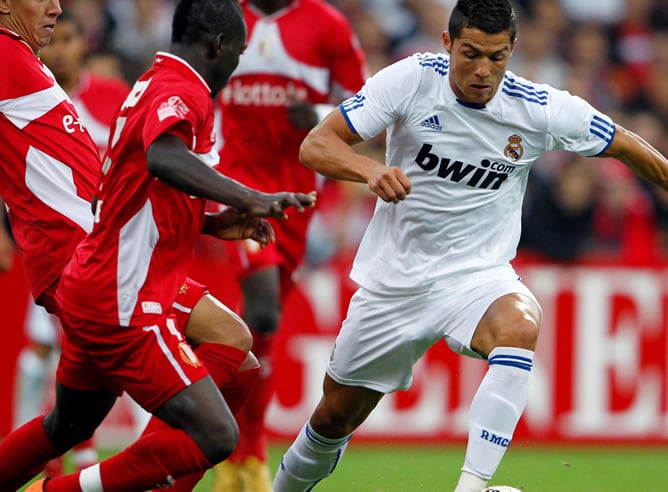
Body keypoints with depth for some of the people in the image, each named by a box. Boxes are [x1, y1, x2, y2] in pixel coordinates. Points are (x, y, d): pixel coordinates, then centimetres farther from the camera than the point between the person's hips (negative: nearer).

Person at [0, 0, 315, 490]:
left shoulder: (153, 85, 16)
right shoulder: (184, 92, -15)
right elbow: (163, 158, -39)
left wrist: (212, 223, 16)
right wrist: (250, 199, -48)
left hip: (89, 292, 11)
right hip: (125, 307, -11)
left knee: (68, 427, 28)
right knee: (215, 436, -15)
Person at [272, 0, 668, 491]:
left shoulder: (542, 110, -13)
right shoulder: (412, 79, -15)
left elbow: (628, 147, 3)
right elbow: (316, 146, -18)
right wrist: (371, 170, -37)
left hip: (479, 275, -1)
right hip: (395, 280, 1)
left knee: (519, 325, -36)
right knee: (336, 414, 11)